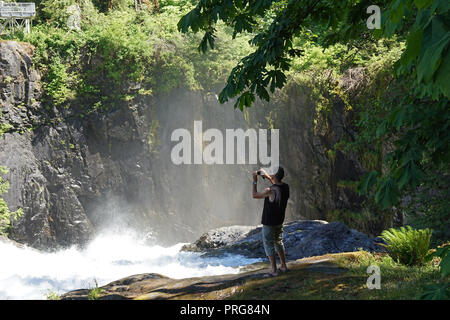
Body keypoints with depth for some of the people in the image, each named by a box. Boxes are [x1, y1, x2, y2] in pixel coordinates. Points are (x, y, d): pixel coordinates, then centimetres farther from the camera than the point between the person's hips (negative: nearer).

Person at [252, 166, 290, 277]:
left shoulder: (270, 191, -28)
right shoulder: (286, 187, -7)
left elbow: (254, 195, -14)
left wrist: (255, 181, -5)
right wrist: (268, 177, 16)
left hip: (269, 223, -7)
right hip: (279, 221, 7)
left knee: (269, 245, 4)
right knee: (279, 243, 22)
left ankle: (273, 270, 5)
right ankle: (283, 266, 28)